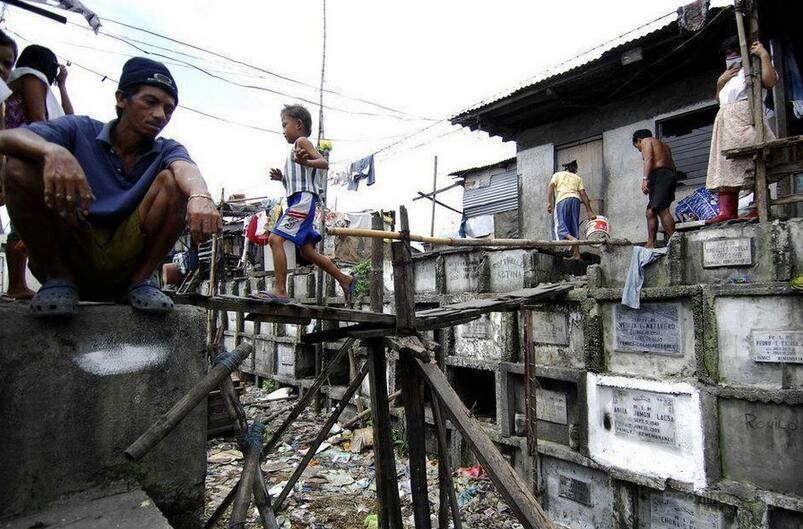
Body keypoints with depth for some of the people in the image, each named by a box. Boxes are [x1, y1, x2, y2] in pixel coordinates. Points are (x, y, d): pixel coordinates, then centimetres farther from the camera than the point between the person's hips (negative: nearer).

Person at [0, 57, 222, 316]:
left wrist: (200, 196, -47)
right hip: (65, 255, 0)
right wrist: (54, 151, -36)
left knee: (172, 181, -16)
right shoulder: (80, 130, 3)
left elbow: (185, 168, -21)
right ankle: (57, 276, -4)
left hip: (126, 263, 0)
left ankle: (140, 279, -7)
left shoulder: (167, 150, 4)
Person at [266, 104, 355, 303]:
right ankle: (345, 280, 16)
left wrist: (305, 162, -31)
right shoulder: (295, 149, 28)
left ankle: (280, 290, -19)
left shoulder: (302, 141, 2)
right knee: (307, 252, 10)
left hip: (303, 199, -10)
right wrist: (281, 178, 14)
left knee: (275, 239, -18)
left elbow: (324, 163, -14)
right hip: (297, 199, 10)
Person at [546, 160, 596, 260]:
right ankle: (576, 254, -1)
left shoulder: (557, 174, 23)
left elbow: (551, 187, 3)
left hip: (562, 200, -3)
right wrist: (589, 211, 13)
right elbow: (583, 194, 15)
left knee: (559, 225, -12)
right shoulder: (577, 178, 27)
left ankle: (573, 240, -40)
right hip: (576, 200, 3)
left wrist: (549, 202, -5)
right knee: (574, 227, 5)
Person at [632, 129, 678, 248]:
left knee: (662, 210, -17)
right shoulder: (663, 145, 33)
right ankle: (651, 243, -1)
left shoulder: (646, 141, 9)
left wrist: (645, 179, -18)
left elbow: (649, 159, -9)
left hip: (659, 175, -9)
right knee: (650, 211, 6)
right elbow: (672, 164, 24)